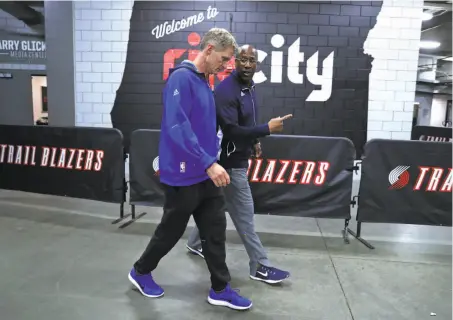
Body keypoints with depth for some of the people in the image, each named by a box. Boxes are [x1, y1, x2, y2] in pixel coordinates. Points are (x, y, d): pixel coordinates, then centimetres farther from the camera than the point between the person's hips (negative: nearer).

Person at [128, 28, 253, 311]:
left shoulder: (204, 82, 10)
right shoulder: (181, 78, -18)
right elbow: (177, 126, -28)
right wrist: (209, 163, -31)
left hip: (206, 176, 8)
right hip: (183, 176, -8)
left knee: (215, 230, 10)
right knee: (171, 230, 9)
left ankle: (221, 289, 23)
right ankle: (141, 272, 34)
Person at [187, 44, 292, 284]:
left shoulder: (249, 86, 8)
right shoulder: (226, 91, -23)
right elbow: (231, 131, -29)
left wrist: (254, 140, 11)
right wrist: (267, 129, -29)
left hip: (238, 157, 10)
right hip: (230, 161, -9)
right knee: (244, 214, 0)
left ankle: (196, 243, 40)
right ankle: (260, 267, 12)